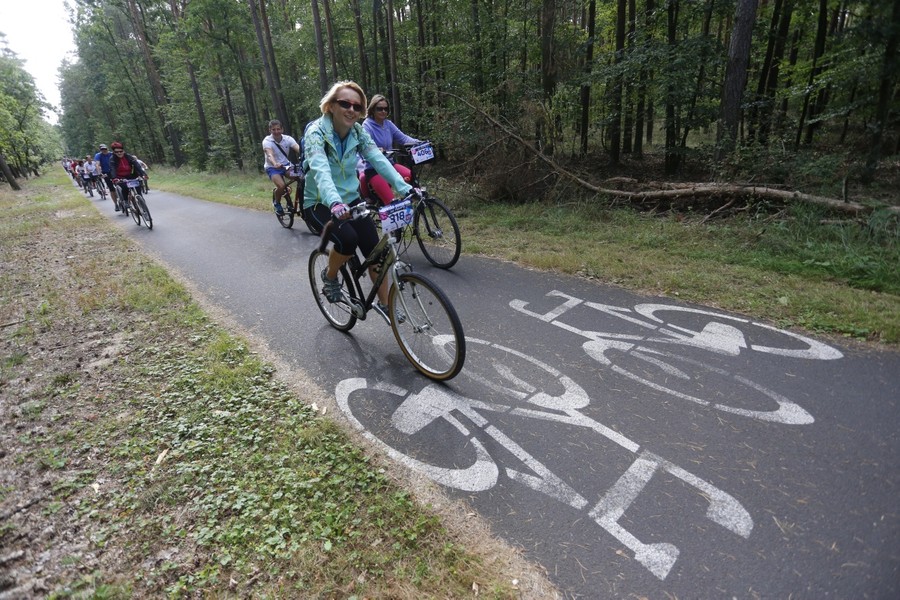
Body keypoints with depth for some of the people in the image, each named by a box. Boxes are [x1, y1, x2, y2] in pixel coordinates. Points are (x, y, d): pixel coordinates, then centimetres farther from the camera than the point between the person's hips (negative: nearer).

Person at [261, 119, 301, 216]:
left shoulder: (288, 138, -11)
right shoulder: (267, 141, -18)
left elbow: (299, 149, -28)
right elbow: (269, 154, -37)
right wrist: (275, 164, -59)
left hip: (286, 165, 3)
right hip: (272, 167, -3)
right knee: (281, 186, -29)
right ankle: (276, 203, 2)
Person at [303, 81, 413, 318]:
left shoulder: (358, 132, -4)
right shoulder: (316, 132, -20)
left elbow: (379, 160, -17)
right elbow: (320, 170, -37)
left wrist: (405, 188, -32)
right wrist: (334, 203, -56)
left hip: (351, 199, 5)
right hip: (321, 203, -4)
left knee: (375, 250, -7)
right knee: (348, 239, -31)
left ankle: (384, 304, 11)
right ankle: (330, 275, 1)